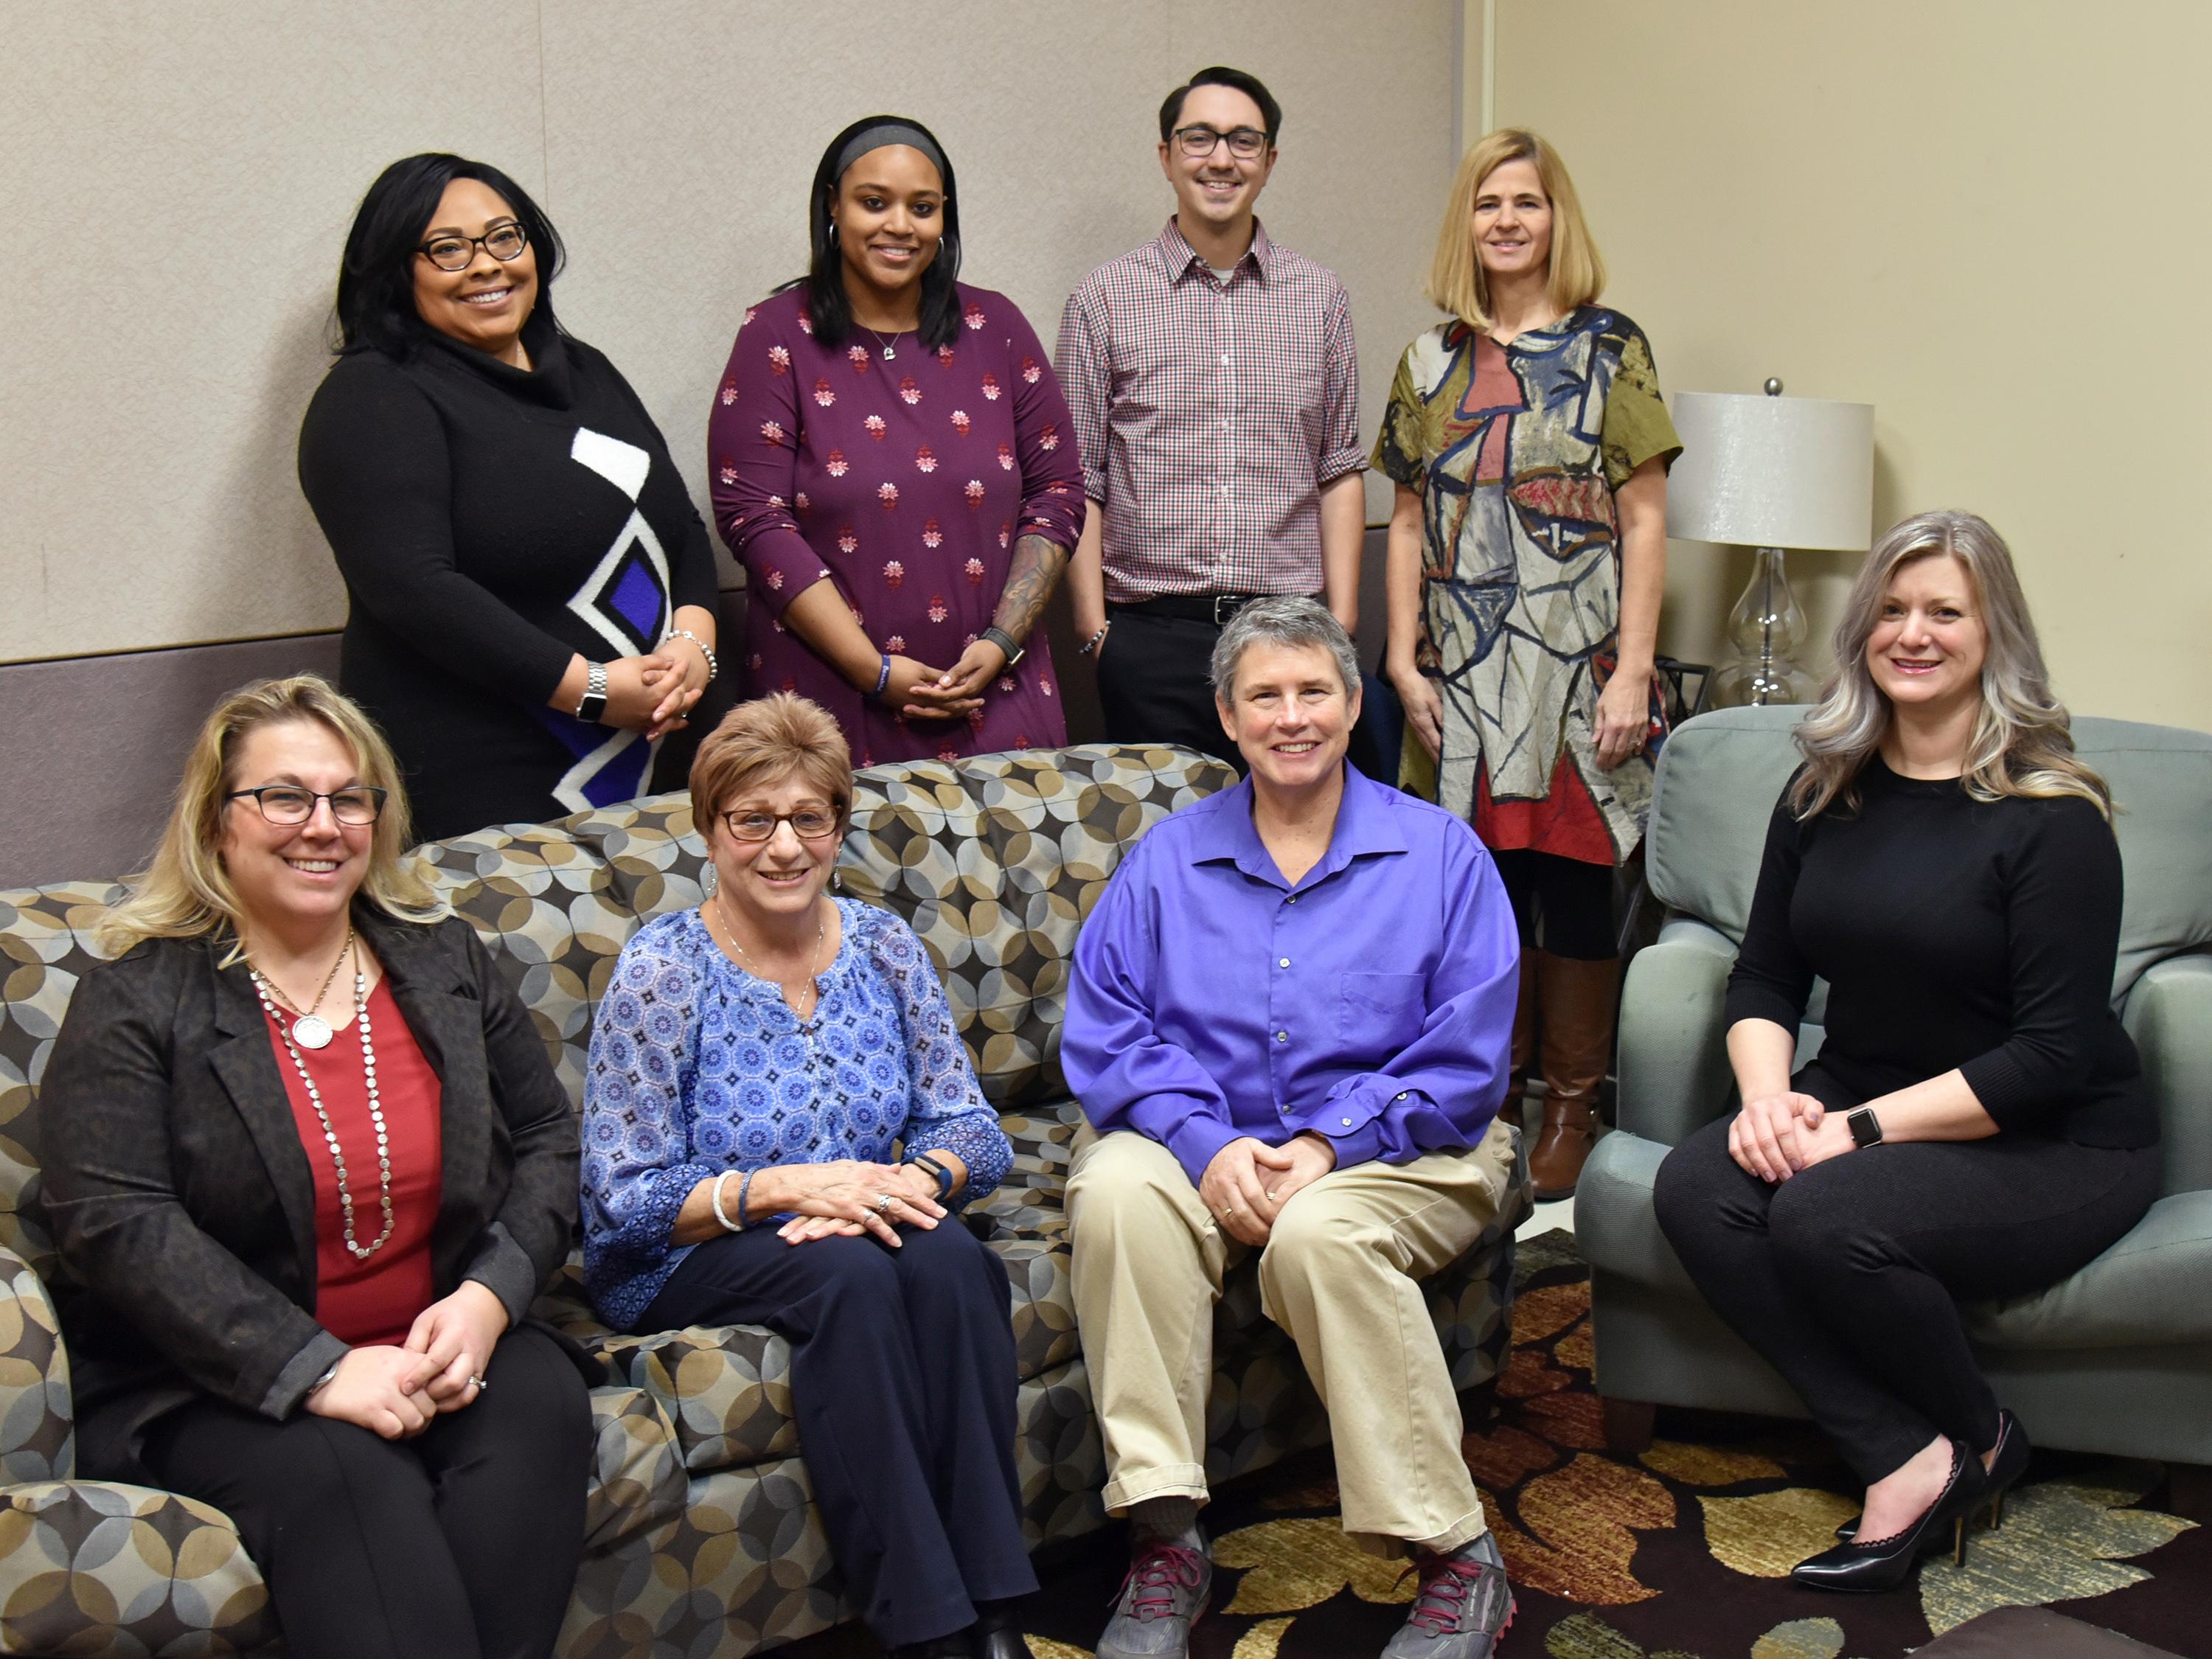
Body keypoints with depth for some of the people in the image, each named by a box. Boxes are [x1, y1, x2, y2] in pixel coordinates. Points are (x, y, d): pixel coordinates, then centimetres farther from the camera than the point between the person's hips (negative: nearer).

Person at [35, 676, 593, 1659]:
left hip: (444, 1351, 4)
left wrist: (487, 1298, -9)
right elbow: (114, 1222, -13)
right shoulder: (135, 1002, -1)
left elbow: (548, 1140, 11)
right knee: (339, 1473, -34)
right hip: (219, 1386, -3)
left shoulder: (446, 962, 13)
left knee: (541, 1402, -27)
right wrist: (315, 1372, -22)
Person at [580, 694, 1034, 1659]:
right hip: (688, 1264, -3)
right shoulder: (661, 972, -8)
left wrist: (907, 1181, -20)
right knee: (848, 1275, -34)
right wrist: (788, 1188, -24)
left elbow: (973, 1134, 3)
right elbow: (625, 1200, -11)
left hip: (867, 1225, 4)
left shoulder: (883, 947, 4)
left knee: (949, 1258, -30)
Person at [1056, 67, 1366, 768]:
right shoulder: (1105, 298, 3)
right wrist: (1095, 631, -3)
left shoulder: (1321, 297, 10)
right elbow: (1080, 481, 3)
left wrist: (1342, 627, 5)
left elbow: (1340, 471, 11)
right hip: (1152, 634, -2)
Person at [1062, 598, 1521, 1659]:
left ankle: (1457, 1558, -23)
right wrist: (1208, 1144, -17)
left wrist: (1329, 1146, -16)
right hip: (1204, 1145, 2)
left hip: (1393, 1148, -2)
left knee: (1322, 1231, -35)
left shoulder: (1440, 854, 7)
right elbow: (1105, 1033, 1)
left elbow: (1466, 1058, -2)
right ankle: (1162, 1543, -27)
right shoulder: (1167, 860, 13)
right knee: (1117, 1189, -31)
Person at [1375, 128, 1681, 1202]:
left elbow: (1644, 520, -2)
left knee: (1572, 881, -2)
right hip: (1463, 673, 3)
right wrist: (1404, 659, 3)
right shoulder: (1431, 366, 12)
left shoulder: (1608, 350, 2)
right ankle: (1490, 1097, 20)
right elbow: (1409, 521, 12)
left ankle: (1573, 1112, 10)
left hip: (1574, 665, -3)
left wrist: (1633, 669, -9)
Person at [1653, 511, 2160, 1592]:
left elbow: (2053, 1054, -17)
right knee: (1696, 1190, -23)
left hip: (2055, 1144, -6)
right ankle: (1909, 1457, -18)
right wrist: (1766, 1094, -14)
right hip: (1857, 1108, 6)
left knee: (1829, 1215, -32)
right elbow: (1764, 976, 8)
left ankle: (1977, 1438, -2)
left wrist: (1863, 1127, -22)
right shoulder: (1827, 791, 6)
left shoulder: (2052, 815, -12)